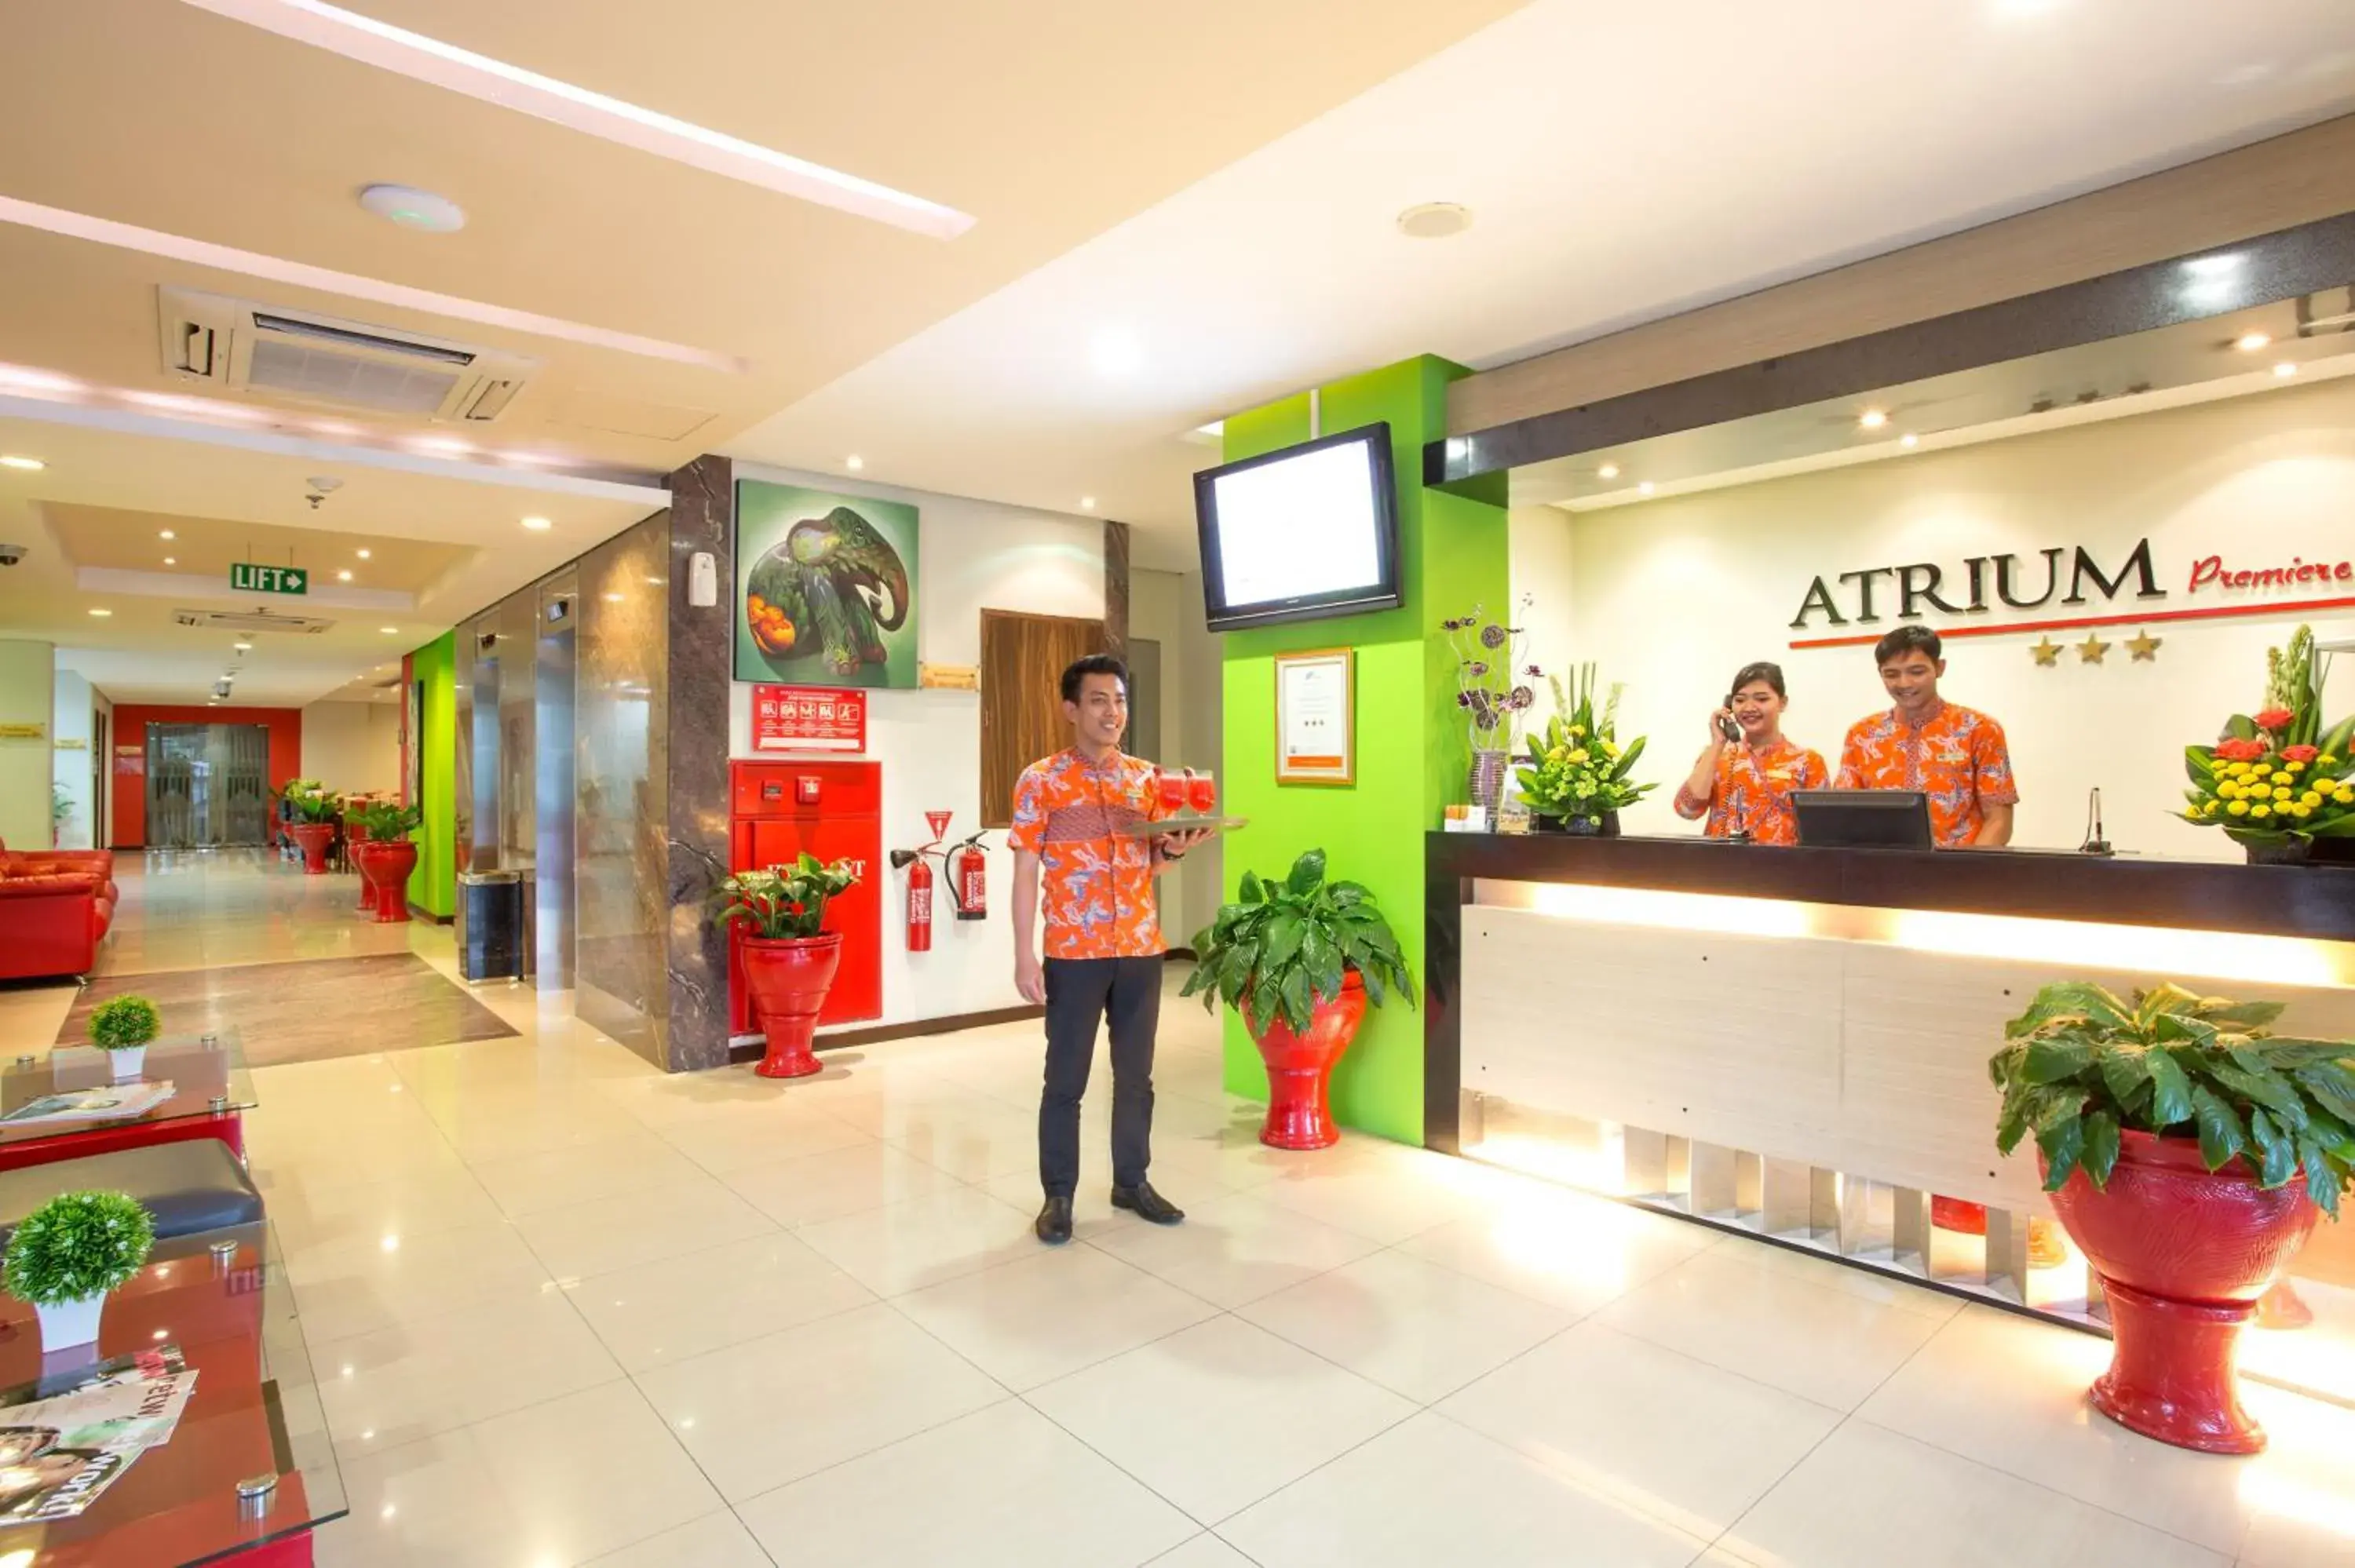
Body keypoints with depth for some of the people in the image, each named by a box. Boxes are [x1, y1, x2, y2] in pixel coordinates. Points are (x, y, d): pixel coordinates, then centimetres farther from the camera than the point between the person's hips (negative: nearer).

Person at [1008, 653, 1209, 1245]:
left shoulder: (1146, 779, 7)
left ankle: (1132, 1181, 30)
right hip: (1073, 953, -4)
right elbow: (1025, 872, -7)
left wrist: (1174, 849, -9)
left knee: (1136, 1075, 14)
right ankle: (1058, 1195, 21)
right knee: (1065, 1079, 6)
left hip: (1141, 949, 4)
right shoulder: (1040, 781, -6)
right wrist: (1024, 956, -12)